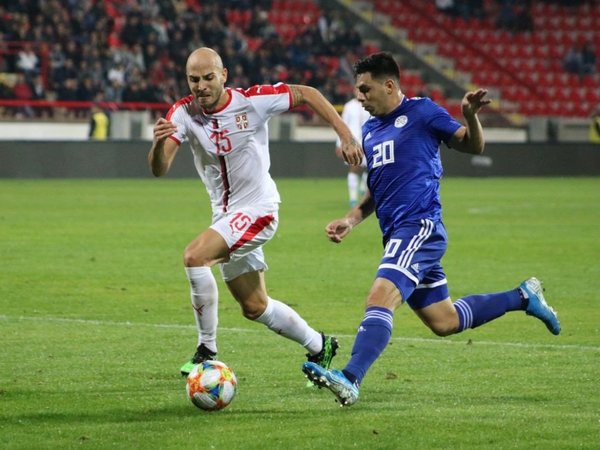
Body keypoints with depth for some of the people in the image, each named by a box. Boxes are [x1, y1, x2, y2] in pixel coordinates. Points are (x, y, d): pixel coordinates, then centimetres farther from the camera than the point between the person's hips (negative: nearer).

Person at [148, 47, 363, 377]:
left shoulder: (252, 101, -18)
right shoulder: (183, 113, -9)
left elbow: (305, 94, -5)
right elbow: (158, 169, -18)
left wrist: (345, 136, -11)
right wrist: (159, 142, -41)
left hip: (257, 210, -6)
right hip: (225, 215, 6)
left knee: (194, 256, -27)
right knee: (254, 307, 15)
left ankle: (207, 352, -16)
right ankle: (319, 346, 37)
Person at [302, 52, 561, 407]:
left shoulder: (421, 112, -2)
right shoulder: (370, 130, 19)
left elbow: (473, 146, 1)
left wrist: (470, 116, -19)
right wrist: (351, 220, 11)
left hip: (420, 227, -9)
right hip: (397, 234, 9)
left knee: (380, 297, -27)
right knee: (444, 321, 14)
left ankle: (350, 380, -38)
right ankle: (523, 297, 31)